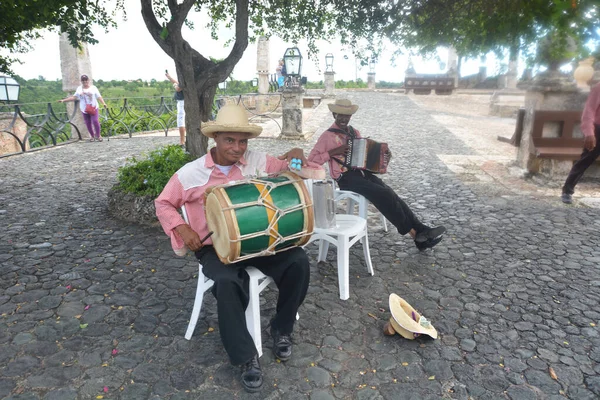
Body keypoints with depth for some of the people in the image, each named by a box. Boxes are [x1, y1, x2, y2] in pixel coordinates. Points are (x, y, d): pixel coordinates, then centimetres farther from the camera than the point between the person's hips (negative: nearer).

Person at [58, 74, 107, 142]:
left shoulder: (93, 88, 3)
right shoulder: (79, 88, 11)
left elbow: (99, 97, -2)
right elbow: (74, 97, 12)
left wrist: (104, 103, -18)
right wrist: (63, 100, 7)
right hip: (84, 109, 3)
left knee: (95, 121, -16)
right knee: (88, 123, 3)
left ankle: (98, 135, -1)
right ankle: (92, 135, 20)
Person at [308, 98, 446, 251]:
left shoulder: (355, 132, 18)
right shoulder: (328, 136, -1)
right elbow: (312, 160, -6)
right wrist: (333, 152, -16)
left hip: (362, 172, 6)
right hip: (346, 178, -6)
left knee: (390, 193, -18)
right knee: (382, 194, -24)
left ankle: (421, 231, -20)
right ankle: (414, 232, -16)